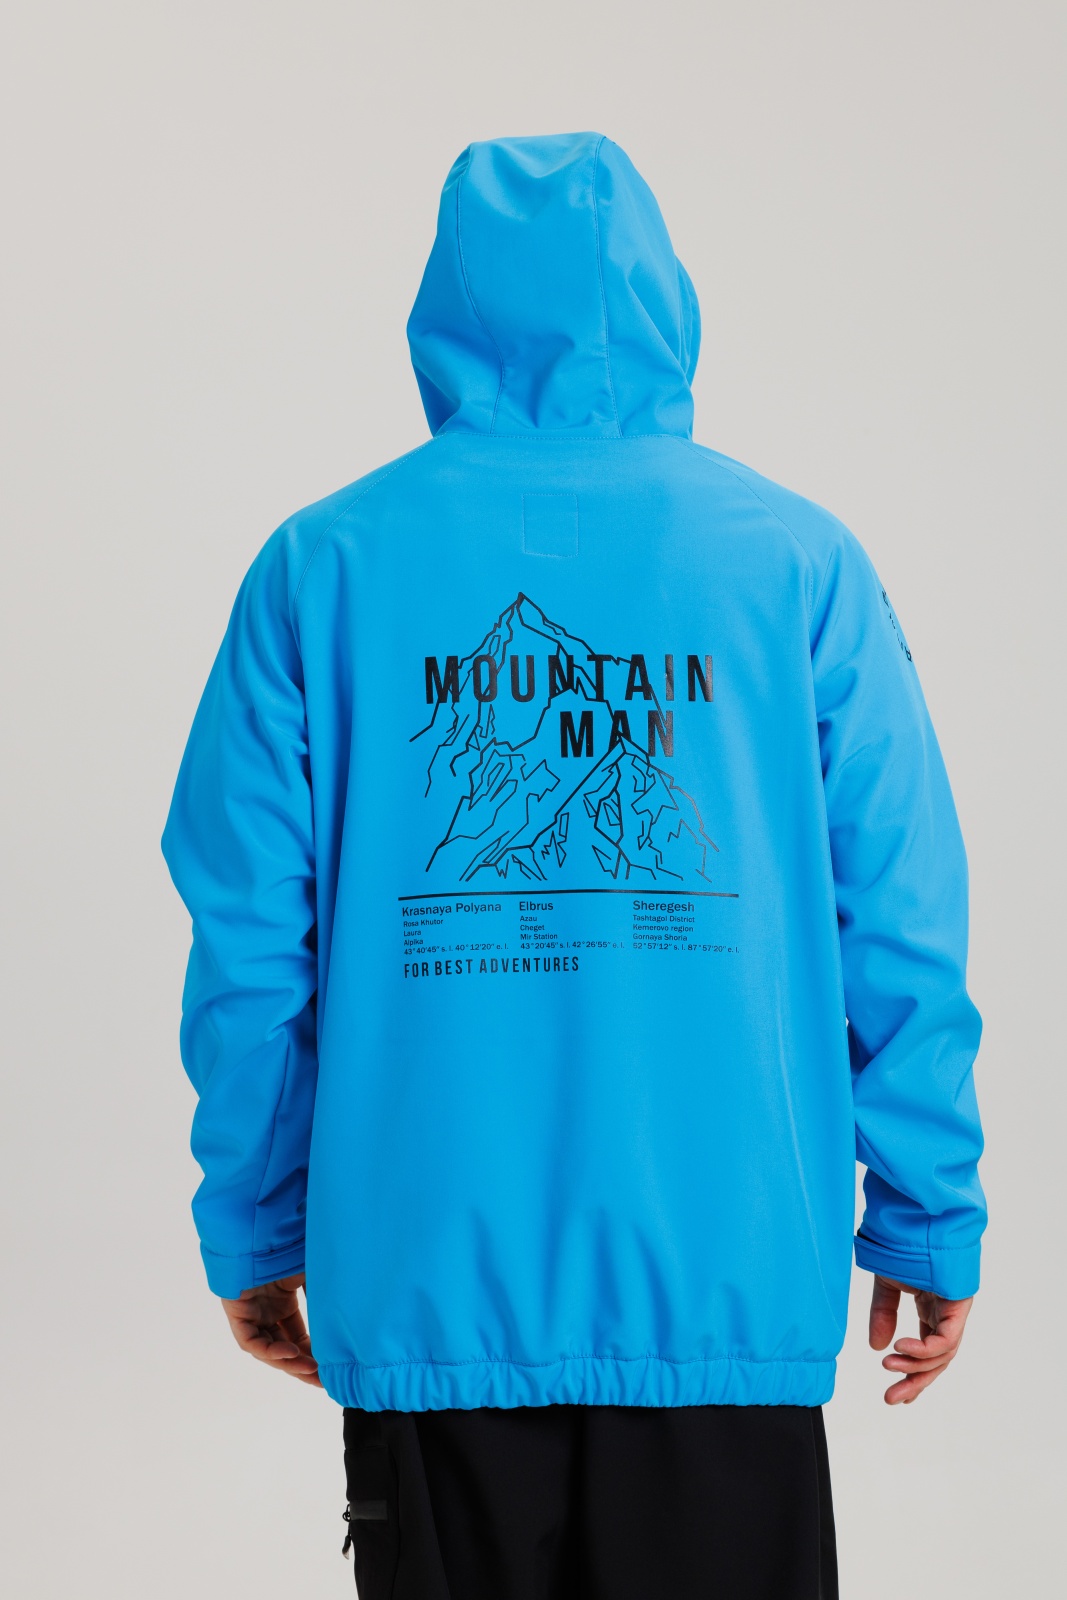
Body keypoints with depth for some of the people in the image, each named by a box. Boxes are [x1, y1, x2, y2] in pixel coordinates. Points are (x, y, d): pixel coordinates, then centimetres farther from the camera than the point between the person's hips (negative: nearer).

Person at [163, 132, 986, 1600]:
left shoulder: (324, 565, -1)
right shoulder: (799, 559, -2)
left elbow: (250, 937, -1)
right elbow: (901, 928, -2)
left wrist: (252, 1231, 10)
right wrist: (931, 1222, 7)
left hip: (425, 1293, 1)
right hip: (730, 1287, 0)